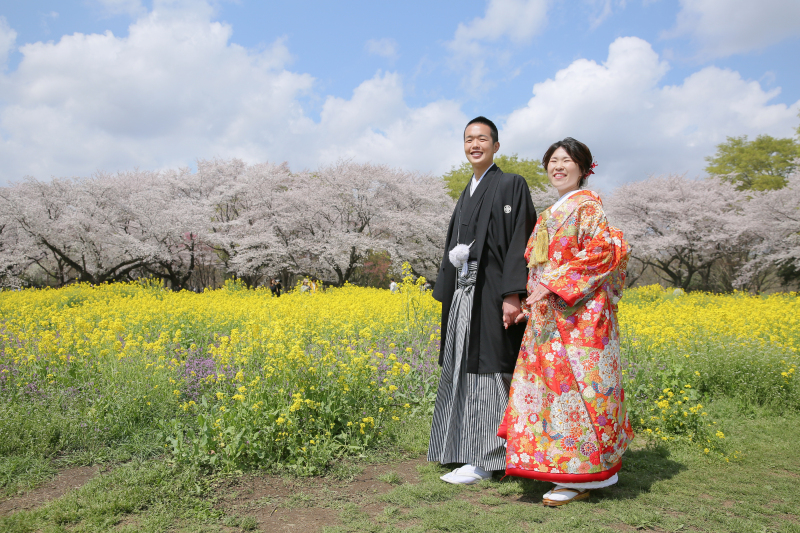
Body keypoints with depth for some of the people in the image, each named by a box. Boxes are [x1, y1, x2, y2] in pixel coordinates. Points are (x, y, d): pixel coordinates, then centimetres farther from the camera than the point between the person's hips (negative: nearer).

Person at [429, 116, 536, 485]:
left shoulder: (511, 185, -4)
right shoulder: (467, 193, 19)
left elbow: (519, 241, -13)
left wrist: (512, 295, -21)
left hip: (491, 294, -8)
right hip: (463, 293, 8)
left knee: (485, 370, -5)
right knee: (463, 370, 11)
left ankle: (483, 460, 4)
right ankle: (471, 447, 22)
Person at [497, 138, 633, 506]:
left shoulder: (587, 205, -3)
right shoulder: (550, 214, 22)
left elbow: (602, 253, -15)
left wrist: (553, 285, -19)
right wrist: (532, 295, 6)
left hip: (578, 314, -8)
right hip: (548, 317, 9)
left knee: (573, 384, -7)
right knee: (550, 384, 8)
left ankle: (577, 478, 2)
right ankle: (571, 471, 19)